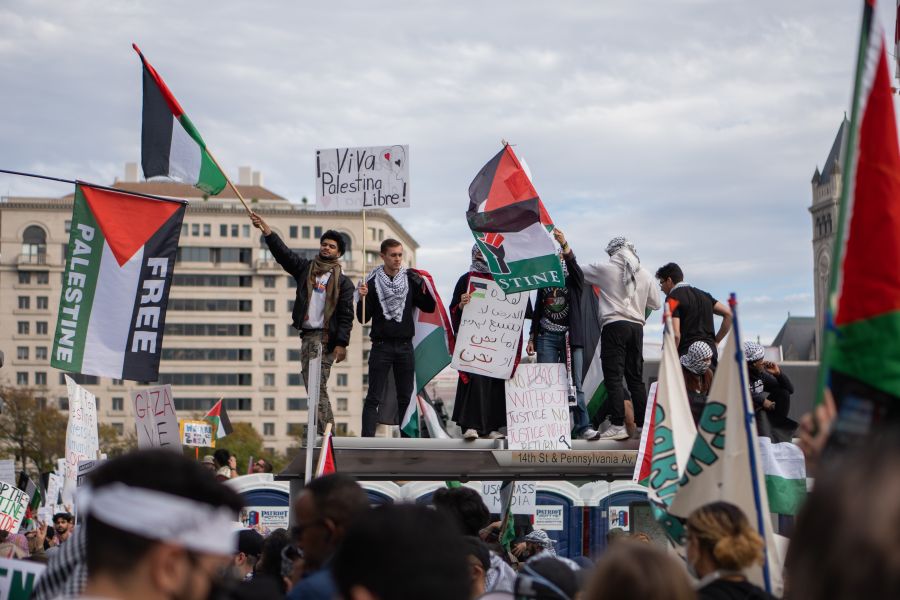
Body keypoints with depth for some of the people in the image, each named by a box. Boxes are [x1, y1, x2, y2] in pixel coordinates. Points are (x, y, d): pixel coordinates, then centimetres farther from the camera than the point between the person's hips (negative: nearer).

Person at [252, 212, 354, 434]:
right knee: (314, 389, 8)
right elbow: (283, 252, 5)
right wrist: (266, 230, -8)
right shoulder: (306, 268, 15)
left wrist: (341, 344, -14)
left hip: (325, 337, -6)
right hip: (306, 336, 6)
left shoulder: (342, 282, 2)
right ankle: (327, 430, 14)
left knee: (317, 387, -14)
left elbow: (346, 315, -4)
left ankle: (323, 434, -17)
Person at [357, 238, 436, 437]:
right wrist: (362, 299, -20)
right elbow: (363, 318, -2)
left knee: (406, 397, 8)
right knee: (374, 398, -4)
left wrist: (425, 289, -11)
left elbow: (429, 308, 4)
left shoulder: (411, 279, 5)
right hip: (381, 346, -2)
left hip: (405, 346, 2)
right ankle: (367, 440, -7)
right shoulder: (372, 282, -1)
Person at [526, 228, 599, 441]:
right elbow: (537, 311, 17)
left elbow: (573, 265, -15)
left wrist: (564, 244, -30)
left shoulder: (574, 282, 6)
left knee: (575, 383, -5)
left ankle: (582, 427, -8)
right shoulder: (545, 284, 14)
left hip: (570, 337, -2)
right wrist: (532, 338, 11)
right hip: (547, 337, 2)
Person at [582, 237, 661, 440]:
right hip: (637, 327, 5)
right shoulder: (644, 274, 10)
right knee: (636, 378, 10)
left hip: (614, 326, -5)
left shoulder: (605, 269, -1)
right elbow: (655, 304, 19)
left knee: (613, 377, -6)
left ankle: (618, 425, -13)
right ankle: (643, 424, 9)